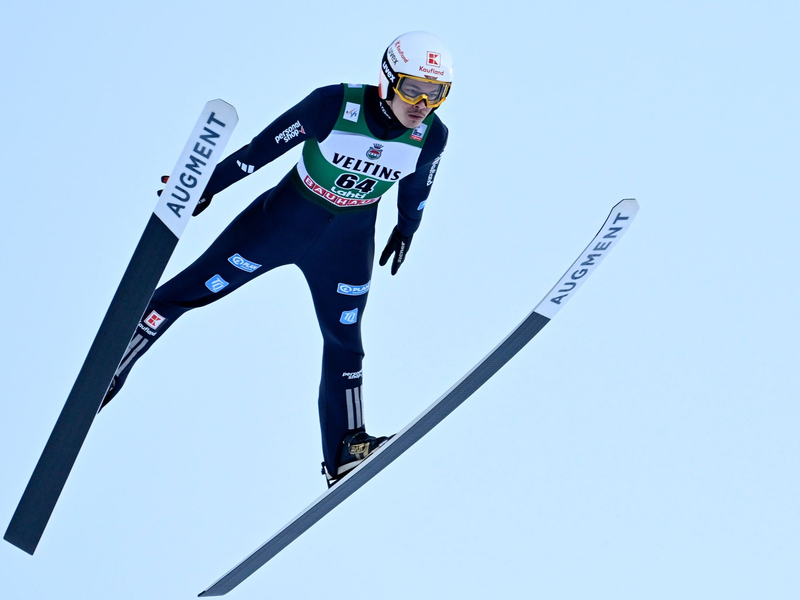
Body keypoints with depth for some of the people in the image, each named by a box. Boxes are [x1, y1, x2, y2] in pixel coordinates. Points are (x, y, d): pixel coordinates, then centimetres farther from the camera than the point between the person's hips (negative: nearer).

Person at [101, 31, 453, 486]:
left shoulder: (432, 136, -17)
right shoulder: (334, 105, -28)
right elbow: (266, 146, -16)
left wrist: (406, 230, 20)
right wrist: (210, 185, -8)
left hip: (348, 243, 3)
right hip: (283, 219, -2)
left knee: (344, 342, 7)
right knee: (189, 290, 0)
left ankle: (344, 455, 16)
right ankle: (107, 372, 14)